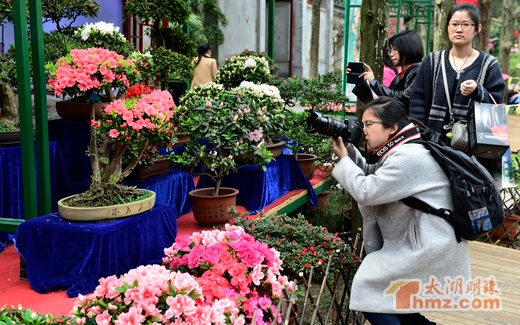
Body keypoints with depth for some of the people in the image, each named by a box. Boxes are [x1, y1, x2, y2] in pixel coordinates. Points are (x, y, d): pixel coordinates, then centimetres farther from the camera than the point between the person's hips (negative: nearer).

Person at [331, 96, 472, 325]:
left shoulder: (408, 157, -23)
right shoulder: (399, 152, 11)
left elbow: (366, 191, -23)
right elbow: (370, 176, 18)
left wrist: (343, 159, -10)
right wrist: (348, 149, 4)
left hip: (430, 249, -11)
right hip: (427, 244, 11)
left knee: (367, 285, -7)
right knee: (390, 296, 18)